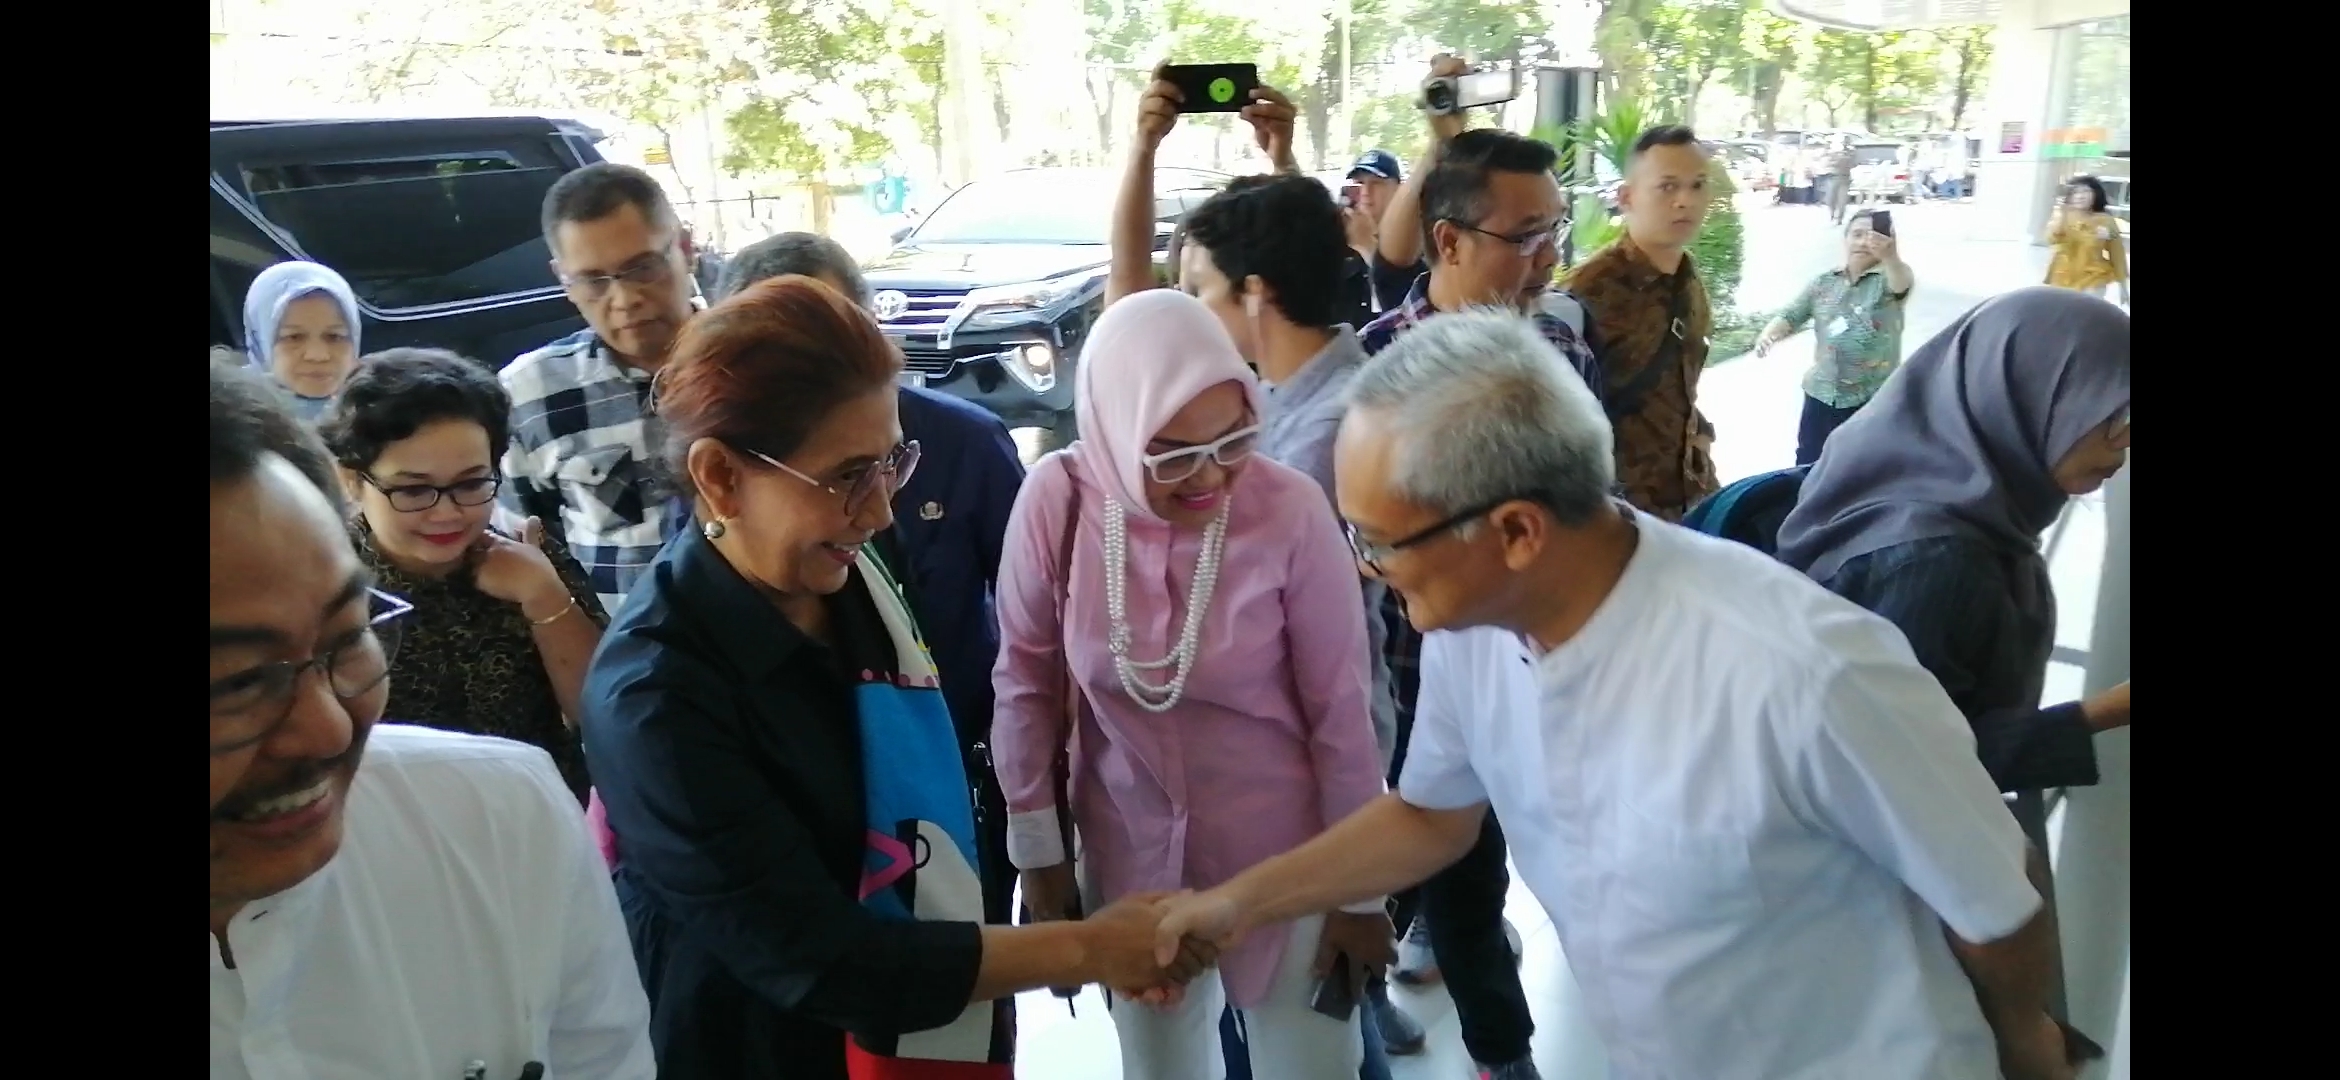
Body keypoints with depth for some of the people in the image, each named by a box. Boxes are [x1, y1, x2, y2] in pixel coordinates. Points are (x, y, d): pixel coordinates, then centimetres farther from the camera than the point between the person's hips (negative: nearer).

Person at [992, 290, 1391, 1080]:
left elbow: (1341, 711, -12)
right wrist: (1037, 849, 3)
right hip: (1129, 860, 2)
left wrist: (1360, 890, -5)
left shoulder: (1290, 511, -21)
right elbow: (1026, 682, -3)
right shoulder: (1057, 501, -16)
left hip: (1281, 859, -2)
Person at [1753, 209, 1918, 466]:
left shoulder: (1887, 280, -9)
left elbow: (1903, 282, -32)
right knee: (1807, 468, 14)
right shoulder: (1824, 282, 4)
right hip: (1822, 394, 4)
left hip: (1873, 399, -4)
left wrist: (1891, 257, -57)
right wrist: (1768, 335, -22)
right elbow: (1791, 316, 3)